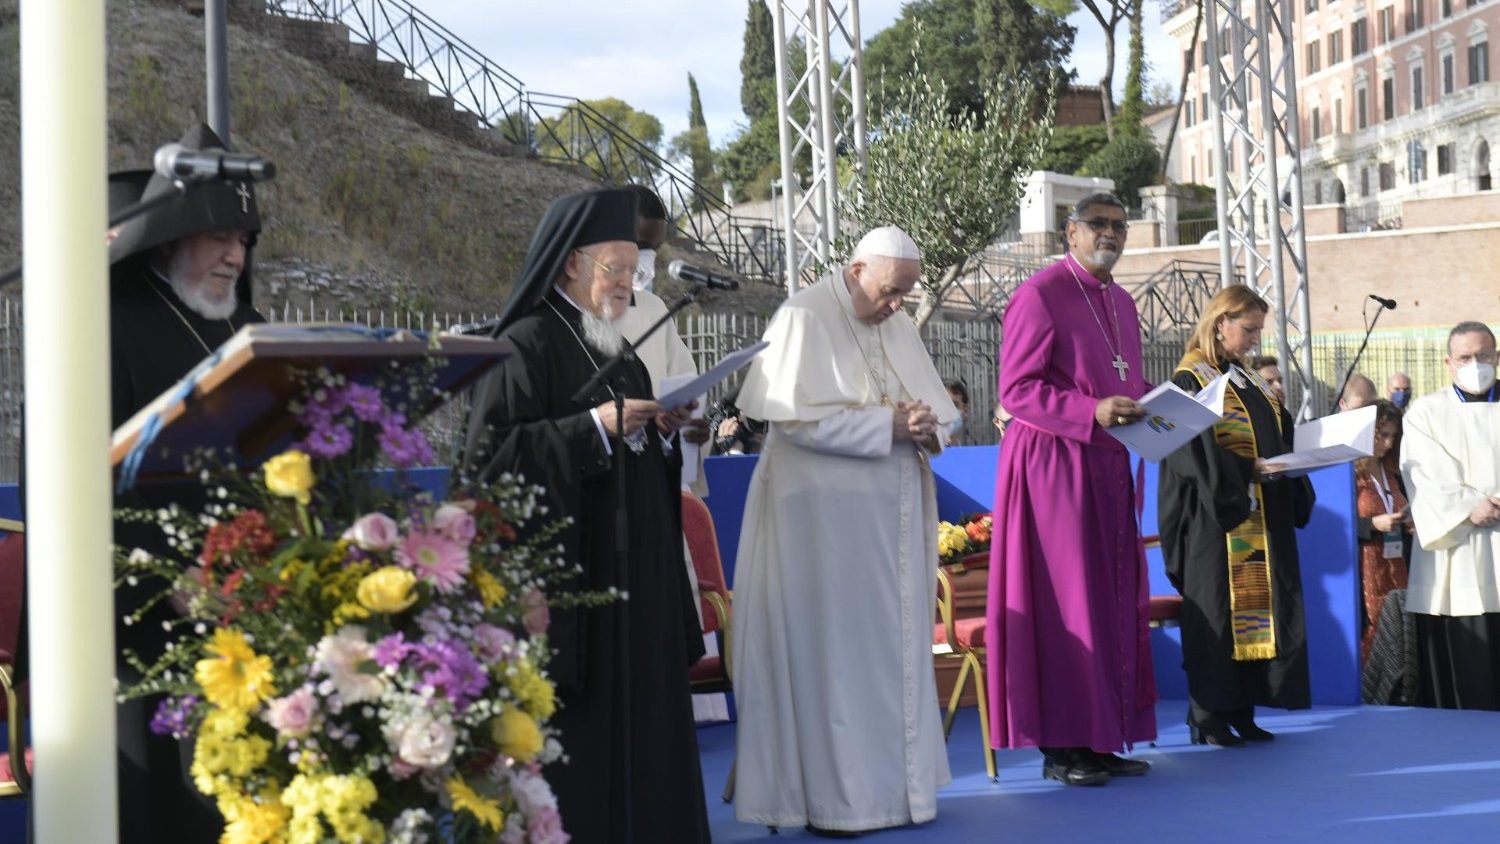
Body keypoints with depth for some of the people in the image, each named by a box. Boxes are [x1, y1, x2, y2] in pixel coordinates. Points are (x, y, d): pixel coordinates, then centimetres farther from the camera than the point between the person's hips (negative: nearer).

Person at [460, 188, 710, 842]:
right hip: (562, 571, -8)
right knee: (573, 731, -5)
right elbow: (488, 455, -18)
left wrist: (662, 431, 2)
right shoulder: (526, 346, -10)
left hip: (632, 579, 8)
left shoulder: (618, 351, 16)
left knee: (639, 709, 8)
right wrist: (595, 427, -21)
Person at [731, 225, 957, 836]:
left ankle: (893, 782, 17)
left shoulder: (897, 326, 11)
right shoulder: (804, 319, -9)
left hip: (892, 515, 7)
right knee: (830, 651, -3)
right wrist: (887, 424, -19)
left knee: (895, 648, 9)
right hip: (825, 515, -7)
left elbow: (938, 407, 13)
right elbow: (796, 416, -18)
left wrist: (924, 424, -10)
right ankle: (828, 796, 4)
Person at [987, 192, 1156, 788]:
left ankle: (1102, 738, 14)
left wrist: (1147, 414, 3)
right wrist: (1093, 412, -24)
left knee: (1116, 600, 7)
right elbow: (1014, 390, -14)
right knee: (1064, 600, -7)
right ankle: (1061, 746, -1)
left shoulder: (1121, 303, 17)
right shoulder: (1040, 296, -8)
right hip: (1054, 465, -8)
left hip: (1108, 468, 8)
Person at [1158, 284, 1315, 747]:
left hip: (1262, 520, 8)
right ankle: (1208, 717, 1)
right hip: (1215, 517, -8)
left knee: (1258, 607, 7)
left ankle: (1241, 712, 12)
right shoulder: (1190, 380, -8)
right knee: (1216, 610, -5)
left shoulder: (1251, 381, 17)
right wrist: (1251, 470, -24)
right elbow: (1195, 451, -17)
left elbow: (1280, 440, 19)